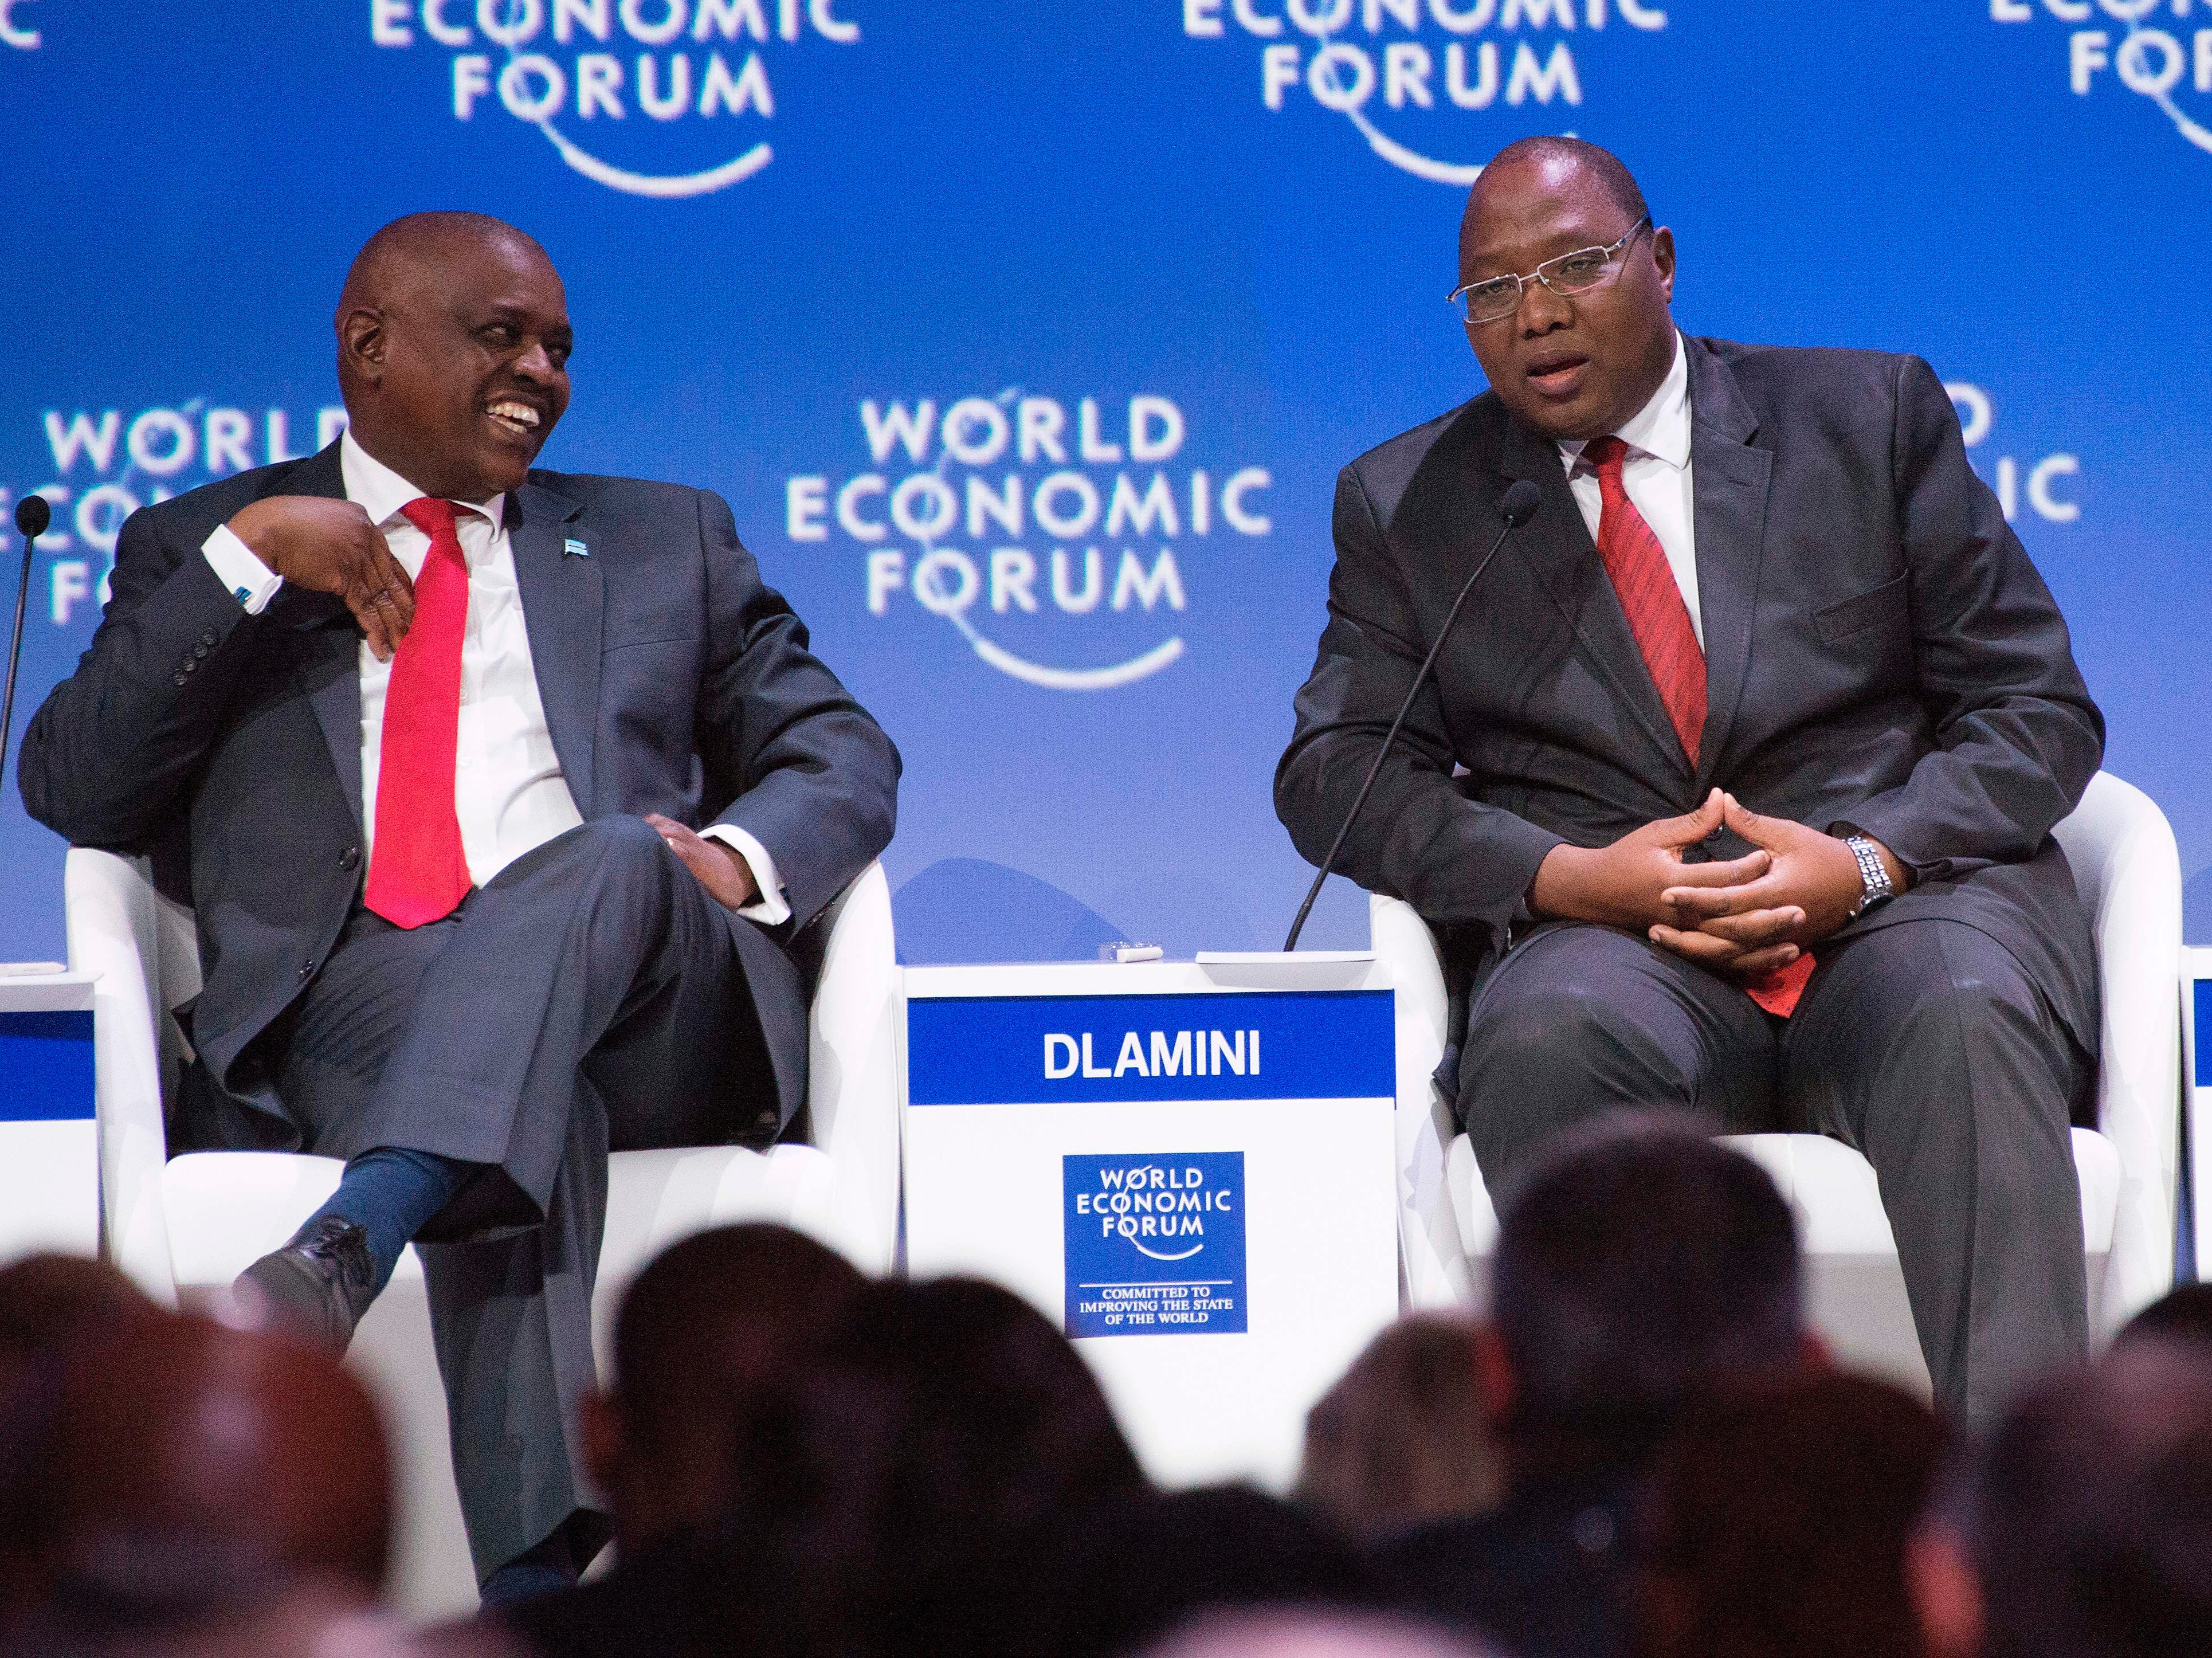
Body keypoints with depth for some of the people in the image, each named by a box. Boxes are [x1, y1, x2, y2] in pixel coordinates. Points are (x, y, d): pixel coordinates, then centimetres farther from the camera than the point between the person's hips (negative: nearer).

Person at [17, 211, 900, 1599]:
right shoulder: (201, 548, 24)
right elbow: (74, 792, 10)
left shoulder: (663, 541, 29)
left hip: (642, 1005, 2)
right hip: (344, 1005, -1)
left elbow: (844, 754, 19)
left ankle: (347, 1247, -55)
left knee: (609, 856, -36)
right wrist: (249, 556, 0)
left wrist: (739, 856, -5)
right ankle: (541, 1582, -56)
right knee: (527, 1116, -38)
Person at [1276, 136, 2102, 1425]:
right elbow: (1336, 773, 9)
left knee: (1965, 1024, -36)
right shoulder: (1406, 505, 18)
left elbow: (2037, 710, 10)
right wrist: (1566, 877, -10)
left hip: (1906, 895, 0)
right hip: (1614, 933, 1)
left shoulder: (1872, 415, 14)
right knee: (1547, 1042, -36)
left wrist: (1865, 860, -11)